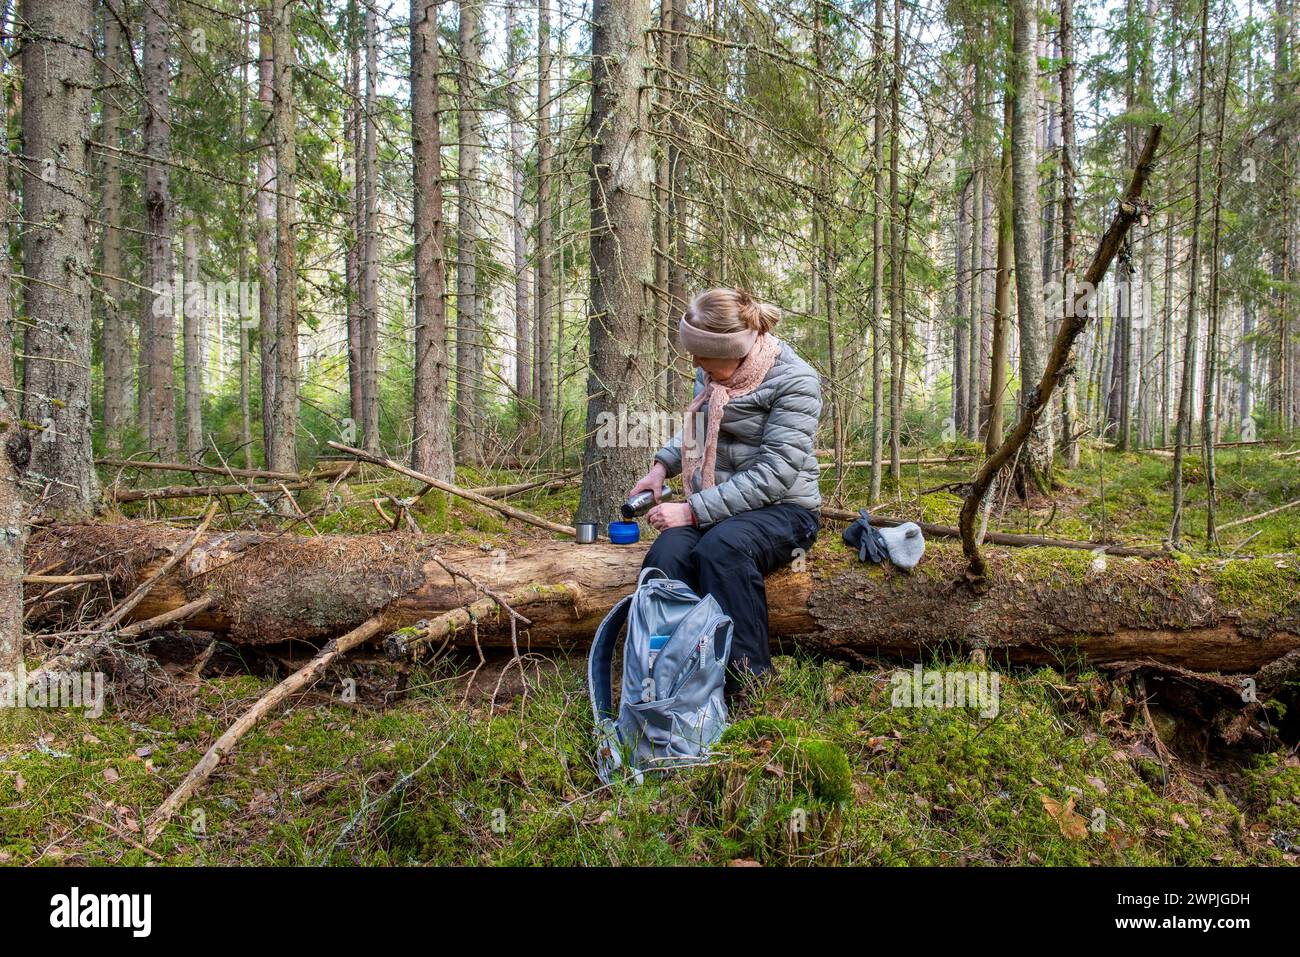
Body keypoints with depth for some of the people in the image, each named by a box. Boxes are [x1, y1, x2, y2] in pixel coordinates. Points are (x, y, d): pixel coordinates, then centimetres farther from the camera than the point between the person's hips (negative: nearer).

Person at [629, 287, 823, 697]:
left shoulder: (794, 380, -13)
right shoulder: (713, 372, 7)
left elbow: (774, 474, -20)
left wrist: (693, 510, -22)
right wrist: (661, 466, 10)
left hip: (781, 509, -5)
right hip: (714, 506, 5)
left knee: (721, 547, -38)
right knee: (666, 555, -29)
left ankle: (746, 681, -28)